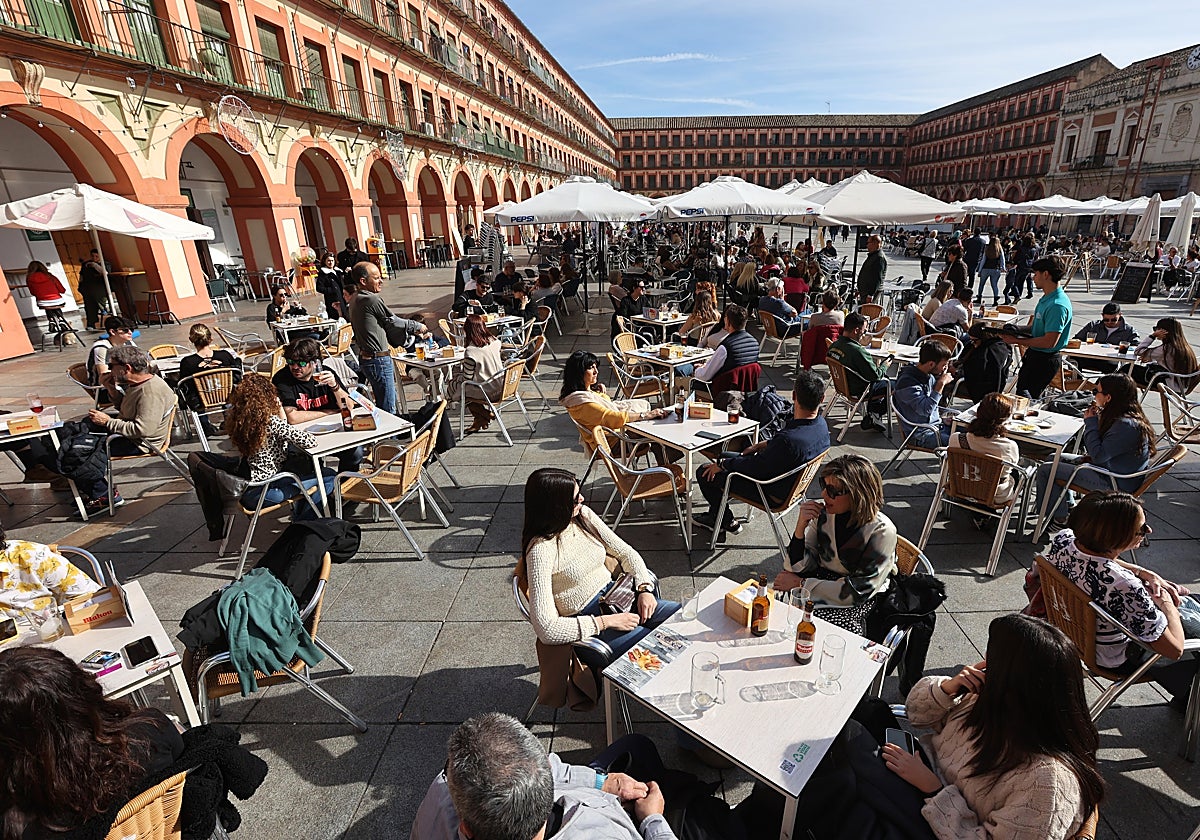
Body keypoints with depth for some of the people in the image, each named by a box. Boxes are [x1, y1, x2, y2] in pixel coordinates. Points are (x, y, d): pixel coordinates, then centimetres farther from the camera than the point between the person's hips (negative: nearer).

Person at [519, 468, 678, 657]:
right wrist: (607, 622, -22)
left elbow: (625, 552, 8)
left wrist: (645, 588, -9)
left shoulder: (583, 515, -3)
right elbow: (546, 629, -26)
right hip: (586, 625, -7)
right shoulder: (541, 550, -23)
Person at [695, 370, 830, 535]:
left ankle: (727, 522, 19)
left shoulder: (788, 440, -39)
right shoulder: (820, 423, -11)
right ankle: (715, 515, 33)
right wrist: (762, 445, 9)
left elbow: (756, 467, -27)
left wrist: (721, 465, -12)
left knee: (705, 473, -2)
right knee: (724, 456, 23)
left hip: (774, 495, -9)